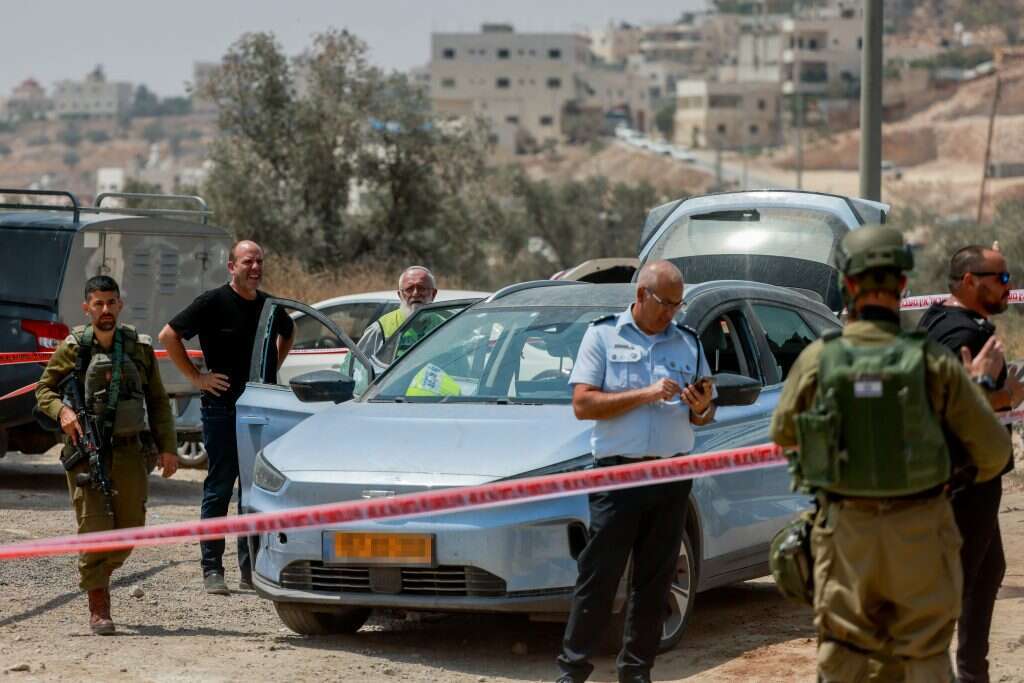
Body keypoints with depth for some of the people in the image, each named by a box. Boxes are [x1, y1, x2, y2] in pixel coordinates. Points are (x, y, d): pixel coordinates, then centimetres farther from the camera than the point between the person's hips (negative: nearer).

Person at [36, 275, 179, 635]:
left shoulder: (139, 348, 8)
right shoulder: (72, 348, 1)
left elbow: (158, 402, 13)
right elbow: (44, 390, 8)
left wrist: (167, 447, 6)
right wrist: (62, 412, -14)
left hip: (129, 452, 3)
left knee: (130, 530, 6)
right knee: (95, 529, -10)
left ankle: (99, 574, 34)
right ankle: (98, 608, -2)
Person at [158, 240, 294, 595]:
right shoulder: (213, 303, -8)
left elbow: (287, 333, 31)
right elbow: (168, 335, -8)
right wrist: (196, 377, -9)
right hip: (222, 409, -5)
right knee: (219, 490, -1)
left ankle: (251, 569, 14)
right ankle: (212, 569, 3)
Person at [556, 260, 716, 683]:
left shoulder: (688, 342, 14)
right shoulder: (603, 335, 4)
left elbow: (704, 415, 18)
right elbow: (583, 404, -7)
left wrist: (702, 408, -7)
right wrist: (646, 395, -13)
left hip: (672, 475, 4)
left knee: (654, 581, 6)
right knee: (598, 576, -4)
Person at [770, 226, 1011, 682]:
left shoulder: (817, 360, -10)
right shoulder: (933, 362, -11)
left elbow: (783, 434, 7)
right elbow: (993, 448, -4)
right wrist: (972, 477, 19)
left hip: (848, 529, 1)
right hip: (918, 532, -1)